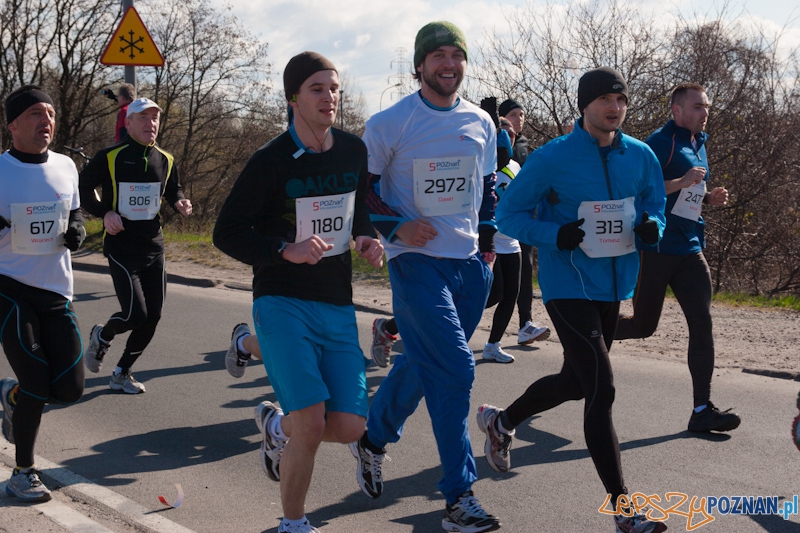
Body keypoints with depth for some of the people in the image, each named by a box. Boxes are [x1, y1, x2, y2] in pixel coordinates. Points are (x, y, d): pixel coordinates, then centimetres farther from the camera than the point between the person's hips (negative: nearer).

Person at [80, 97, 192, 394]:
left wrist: (180, 203, -2)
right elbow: (83, 188, 1)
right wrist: (104, 213, -14)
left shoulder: (165, 160, 7)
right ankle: (102, 336, 21)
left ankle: (121, 374, 22)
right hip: (121, 247, -5)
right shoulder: (110, 157, -7)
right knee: (135, 314, -14)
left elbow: (173, 191, 21)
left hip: (154, 247, 6)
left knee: (153, 316, 4)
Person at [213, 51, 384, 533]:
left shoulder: (354, 151, 5)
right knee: (311, 425, -16)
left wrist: (366, 237, 1)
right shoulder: (272, 161, -10)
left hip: (338, 306, 5)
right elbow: (227, 233, -8)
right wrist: (287, 250, -22)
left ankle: (276, 424, 31)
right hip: (282, 303, -5)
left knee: (349, 427, -2)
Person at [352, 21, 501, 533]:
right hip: (417, 260, -5)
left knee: (422, 364, 14)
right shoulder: (390, 123, -6)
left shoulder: (482, 123, 9)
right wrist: (396, 225, -13)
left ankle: (374, 439, 39)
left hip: (469, 265, 5)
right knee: (455, 369, -14)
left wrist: (488, 247, 17)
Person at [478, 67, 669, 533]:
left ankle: (501, 421, 47)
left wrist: (651, 226, -8)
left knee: (576, 381, 20)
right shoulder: (552, 158, -11)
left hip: (614, 285, 7)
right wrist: (557, 235, -22)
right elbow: (509, 214, -5)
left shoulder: (641, 157, 3)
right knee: (602, 390, -12)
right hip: (568, 285, -6)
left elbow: (655, 208, 16)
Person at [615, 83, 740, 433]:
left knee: (702, 325, -4)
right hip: (655, 249, -7)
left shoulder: (699, 145, 18)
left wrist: (708, 199, 10)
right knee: (644, 325, 2)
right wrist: (681, 183, -25)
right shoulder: (661, 142, -9)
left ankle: (702, 410, -4)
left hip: (690, 249, 7)